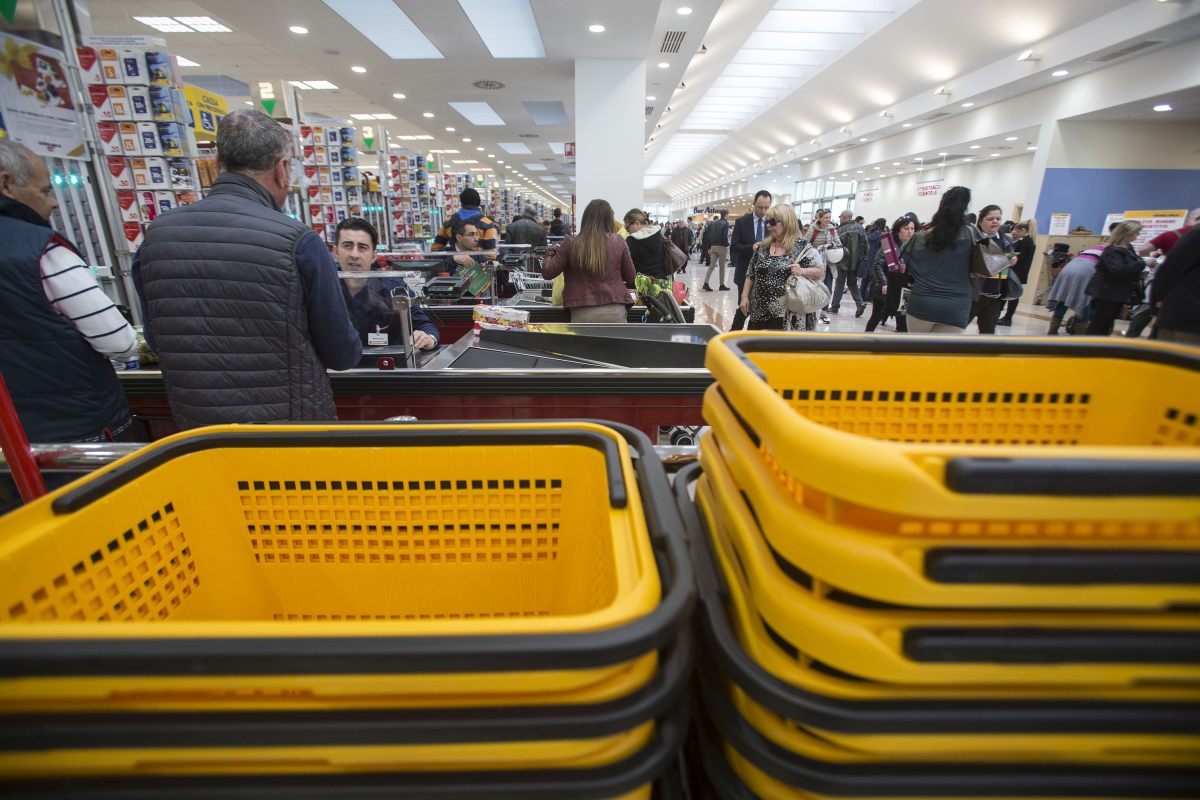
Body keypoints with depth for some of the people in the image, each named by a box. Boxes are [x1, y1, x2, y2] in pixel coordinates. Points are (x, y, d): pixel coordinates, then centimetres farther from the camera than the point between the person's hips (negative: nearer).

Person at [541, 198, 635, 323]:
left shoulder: (571, 244, -1)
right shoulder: (618, 241, 2)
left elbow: (547, 273, 5)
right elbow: (630, 277, 9)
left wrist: (550, 254, 23)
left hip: (582, 313, 0)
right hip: (615, 311, 1)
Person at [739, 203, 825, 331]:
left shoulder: (802, 247, -5)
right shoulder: (763, 246, 10)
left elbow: (821, 270, -4)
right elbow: (750, 275, 13)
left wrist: (802, 271, -21)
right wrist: (745, 296, 5)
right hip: (761, 312, 5)